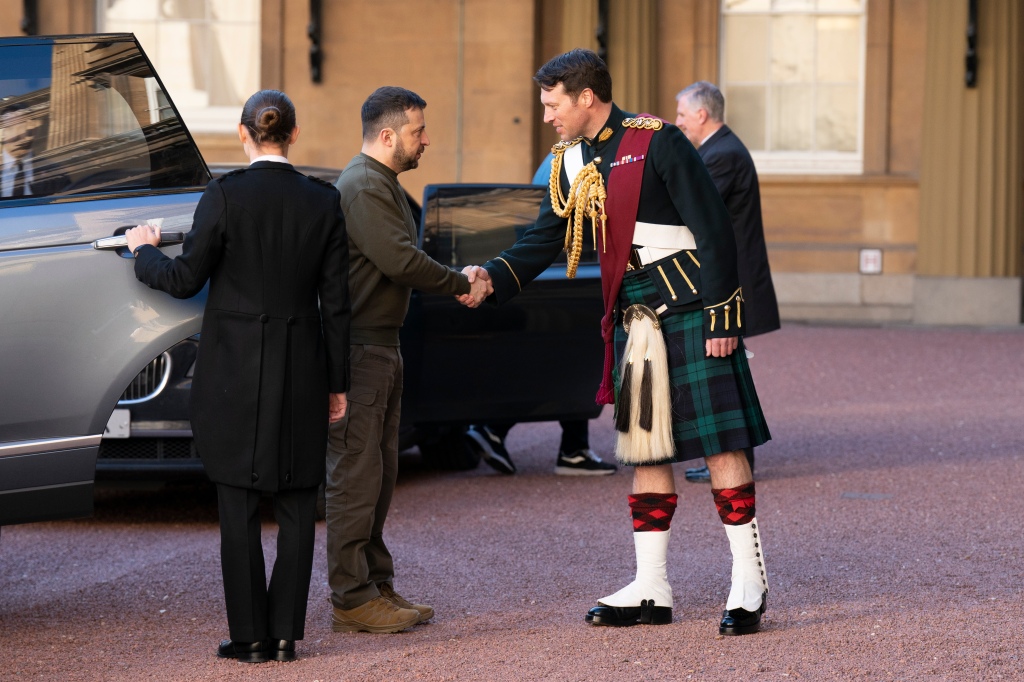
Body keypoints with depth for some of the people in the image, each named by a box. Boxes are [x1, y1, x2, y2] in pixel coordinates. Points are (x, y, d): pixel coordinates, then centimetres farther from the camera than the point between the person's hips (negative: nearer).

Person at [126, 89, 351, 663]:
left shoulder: (226, 195, -9)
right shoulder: (324, 202, 0)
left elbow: (186, 279, -5)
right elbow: (336, 303, 3)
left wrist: (145, 250, 15)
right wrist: (338, 384, 10)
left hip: (235, 368, -2)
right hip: (302, 369, 3)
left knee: (240, 507, 4)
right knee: (297, 506, 9)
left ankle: (251, 636, 4)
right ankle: (286, 632, 9)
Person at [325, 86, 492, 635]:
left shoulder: (383, 185, 19)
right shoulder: (363, 187, -16)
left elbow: (403, 262, 19)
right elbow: (401, 261, -24)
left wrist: (459, 282, 4)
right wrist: (462, 285, -12)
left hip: (382, 346, 11)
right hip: (358, 348, -11)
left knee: (379, 473, 14)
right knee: (355, 474, -8)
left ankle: (376, 585, 21)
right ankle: (351, 599, -6)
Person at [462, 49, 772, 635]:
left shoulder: (656, 142, -13)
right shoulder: (573, 163, 9)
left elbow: (714, 230, -14)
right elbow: (546, 240, 12)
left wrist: (720, 318, -16)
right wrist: (493, 276, -5)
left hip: (691, 314, -7)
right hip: (634, 322, 7)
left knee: (722, 443, -5)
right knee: (646, 449, 8)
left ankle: (750, 583, 0)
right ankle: (651, 591, 13)